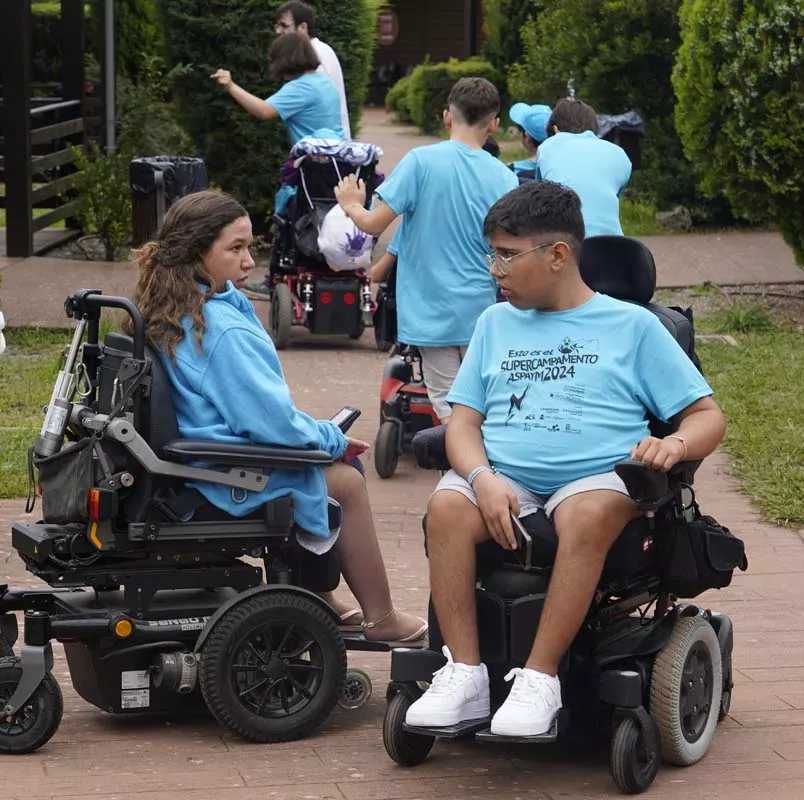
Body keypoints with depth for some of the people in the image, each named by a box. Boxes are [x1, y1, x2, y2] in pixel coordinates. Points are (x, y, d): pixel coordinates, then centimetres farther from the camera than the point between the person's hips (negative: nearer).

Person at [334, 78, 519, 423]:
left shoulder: (421, 161, -10)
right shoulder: (504, 177, -3)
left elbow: (374, 223, -11)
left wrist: (351, 205, 10)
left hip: (432, 311, -2)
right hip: (482, 312, 2)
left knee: (449, 410, 2)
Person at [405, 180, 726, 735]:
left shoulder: (631, 325, 13)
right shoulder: (496, 324, 23)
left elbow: (707, 415, 10)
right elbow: (463, 422, 13)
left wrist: (675, 445, -15)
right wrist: (483, 479, -10)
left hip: (597, 477, -3)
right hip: (503, 477, 3)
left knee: (588, 514, -38)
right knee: (447, 506, -31)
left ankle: (539, 679, -35)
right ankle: (465, 675, -28)